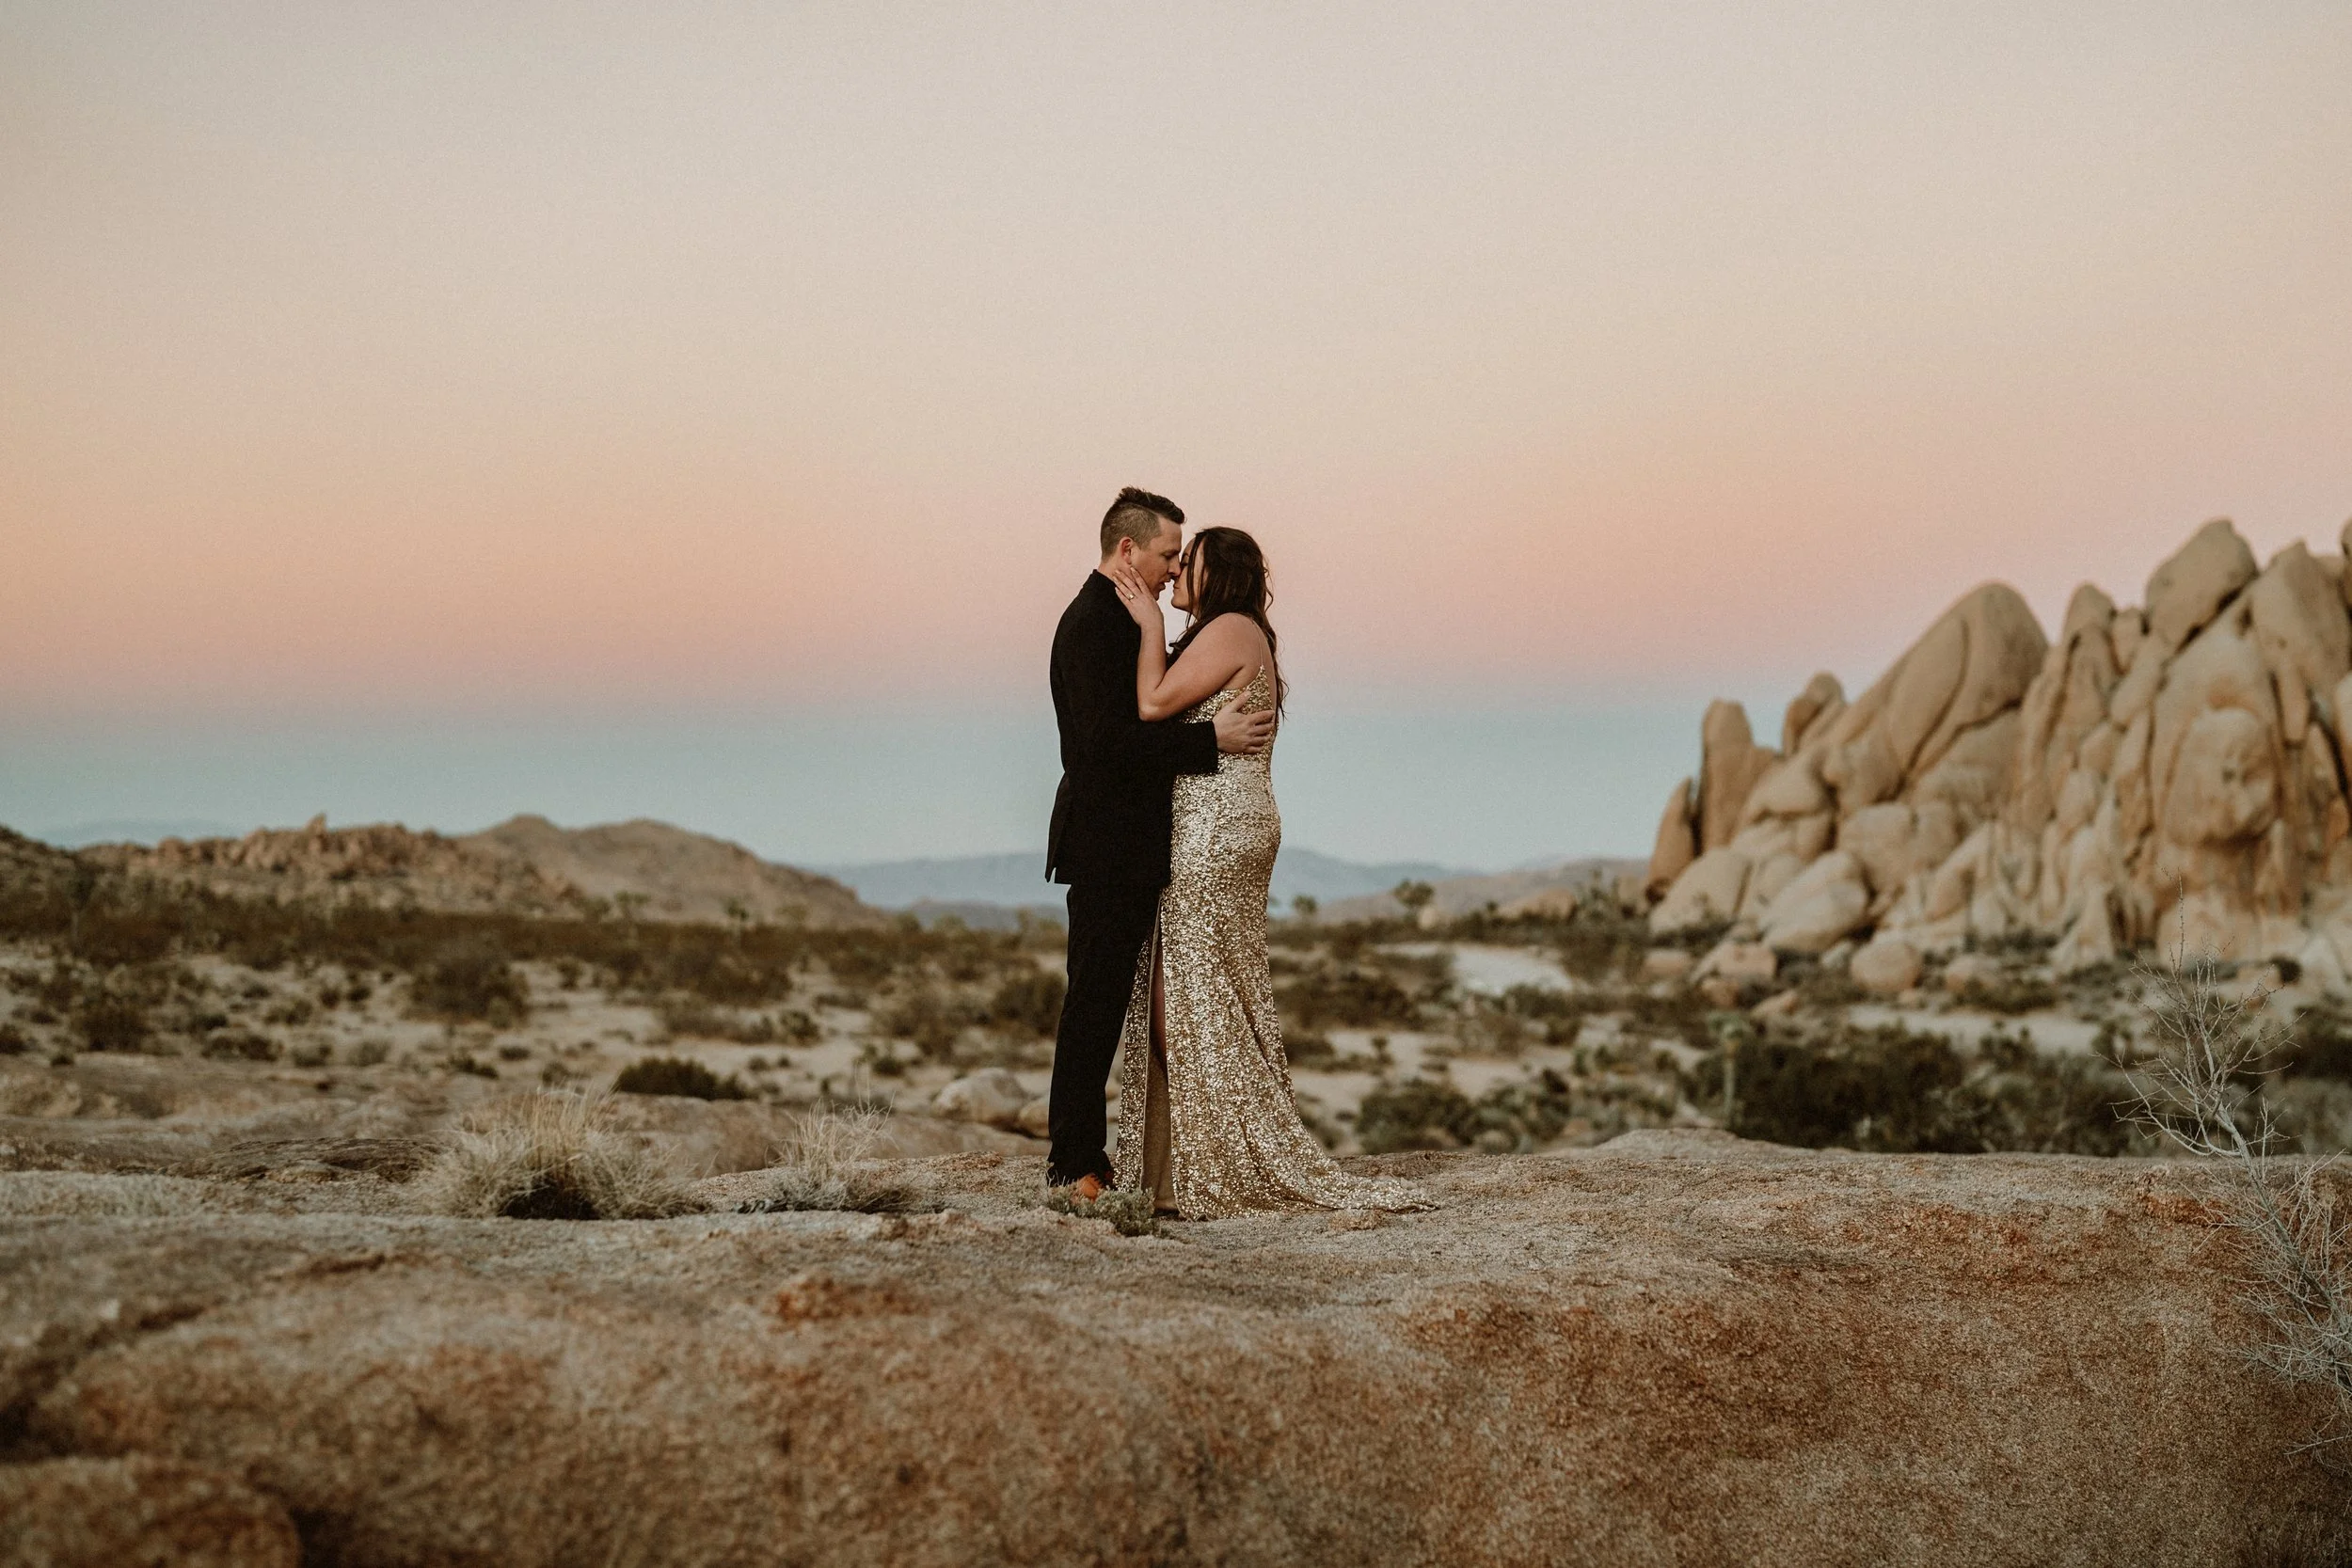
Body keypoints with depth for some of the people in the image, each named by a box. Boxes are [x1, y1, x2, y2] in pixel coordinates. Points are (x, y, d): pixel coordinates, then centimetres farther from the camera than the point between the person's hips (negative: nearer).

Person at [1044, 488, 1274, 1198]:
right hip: (1108, 847, -10)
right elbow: (1110, 740, -23)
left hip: (1124, 846, 10)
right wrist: (1212, 739, -20)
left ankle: (1080, 1154, 18)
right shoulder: (1094, 623, -15)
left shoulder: (1113, 617, 18)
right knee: (1095, 1001, -5)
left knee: (1101, 1003, 12)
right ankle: (1075, 1165, 1)